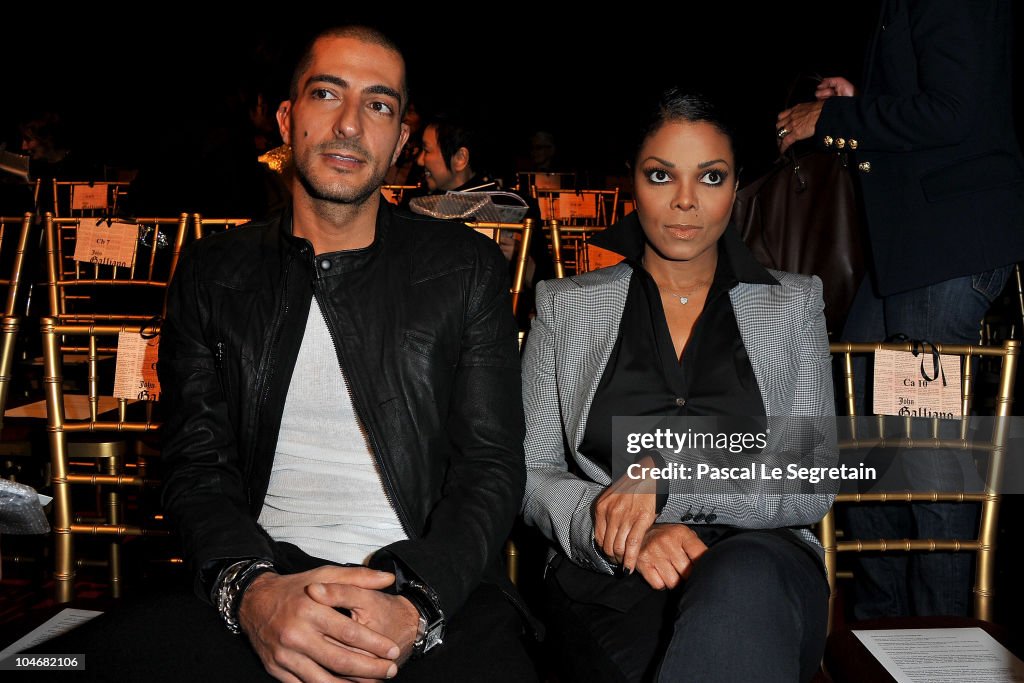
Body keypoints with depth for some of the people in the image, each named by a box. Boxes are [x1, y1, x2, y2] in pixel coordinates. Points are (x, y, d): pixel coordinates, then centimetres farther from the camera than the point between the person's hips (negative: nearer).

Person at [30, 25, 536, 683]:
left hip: (437, 583, -1)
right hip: (262, 576, 2)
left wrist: (413, 603, -17)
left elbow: (492, 465, 1)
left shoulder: (468, 267, 5)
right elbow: (198, 463, 5)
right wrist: (250, 588, -16)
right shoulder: (212, 274, 10)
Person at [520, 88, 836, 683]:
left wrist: (668, 479, -13)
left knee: (742, 578, -36)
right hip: (607, 580, -1)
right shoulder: (567, 306, 13)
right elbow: (533, 475, 8)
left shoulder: (793, 304, 13)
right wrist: (616, 525, -14)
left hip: (760, 569, 2)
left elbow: (814, 487, 3)